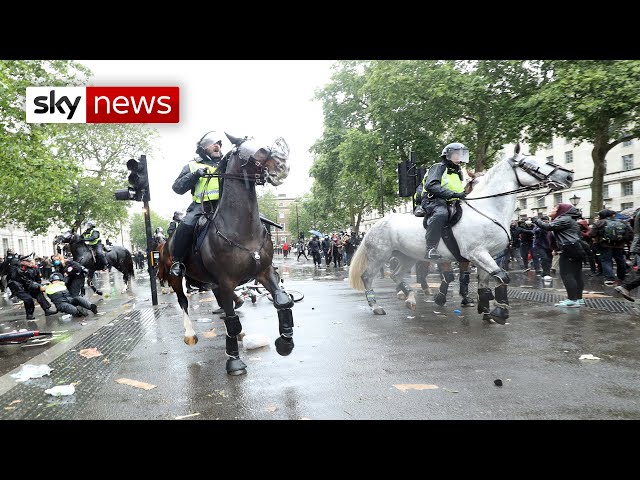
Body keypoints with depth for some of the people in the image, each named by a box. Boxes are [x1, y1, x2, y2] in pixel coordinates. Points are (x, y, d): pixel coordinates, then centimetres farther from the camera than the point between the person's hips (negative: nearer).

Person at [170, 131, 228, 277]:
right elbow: (177, 188, 7)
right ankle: (177, 261, -11)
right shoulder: (192, 166, 18)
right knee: (186, 225, -29)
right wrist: (195, 175, -8)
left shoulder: (226, 164, 24)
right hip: (201, 206, -2)